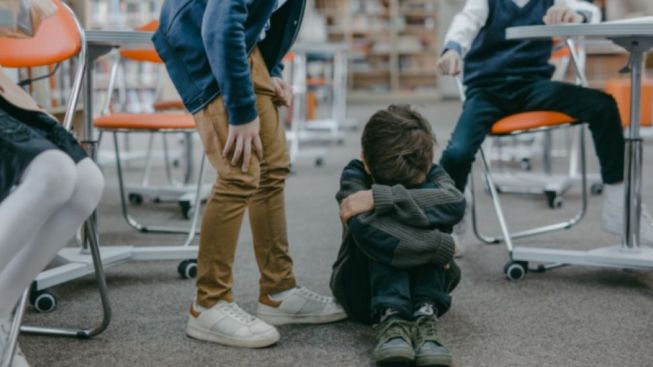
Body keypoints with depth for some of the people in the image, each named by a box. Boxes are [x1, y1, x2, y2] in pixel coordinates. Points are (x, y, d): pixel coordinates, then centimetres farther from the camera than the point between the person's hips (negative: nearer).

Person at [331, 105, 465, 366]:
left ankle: (425, 314, -37)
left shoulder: (431, 172, -13)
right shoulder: (355, 175, -19)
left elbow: (455, 203, -38)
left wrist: (380, 198, -44)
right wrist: (441, 246, -37)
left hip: (423, 282, 2)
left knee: (428, 207, -27)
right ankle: (390, 317, -43)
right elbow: (365, 228, -40)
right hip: (365, 288, -2)